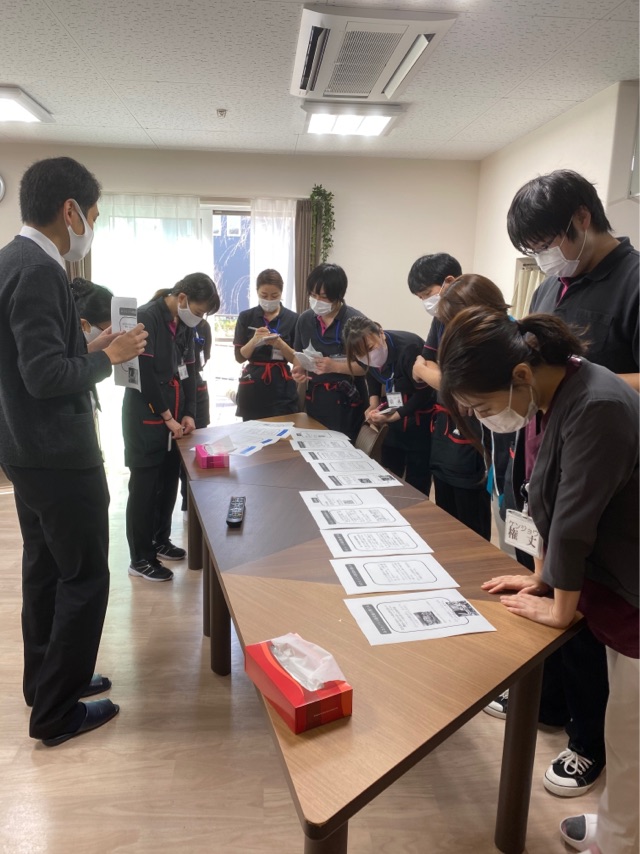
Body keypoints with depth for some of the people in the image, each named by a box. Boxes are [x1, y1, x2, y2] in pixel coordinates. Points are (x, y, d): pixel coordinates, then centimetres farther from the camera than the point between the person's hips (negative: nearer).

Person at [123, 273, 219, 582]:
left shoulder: (184, 324, 9)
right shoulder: (146, 318, -15)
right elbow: (144, 374, -19)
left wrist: (188, 414, 1)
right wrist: (166, 417, -15)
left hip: (173, 416, 8)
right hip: (146, 417, -7)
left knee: (169, 481, 12)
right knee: (144, 485, -2)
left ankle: (161, 540, 28)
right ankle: (140, 559, 7)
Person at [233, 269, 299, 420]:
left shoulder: (292, 318, 1)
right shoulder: (246, 317, 1)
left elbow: (296, 359, 0)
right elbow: (239, 357, -1)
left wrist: (280, 344, -17)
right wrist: (254, 340, -18)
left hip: (282, 387, 0)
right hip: (253, 387, 0)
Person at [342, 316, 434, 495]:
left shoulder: (409, 348, -31)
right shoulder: (366, 355, -11)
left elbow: (424, 392, -23)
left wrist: (395, 416, -27)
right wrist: (374, 404, -4)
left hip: (420, 417, -6)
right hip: (392, 410, 6)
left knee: (417, 480, 2)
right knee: (389, 474, 13)